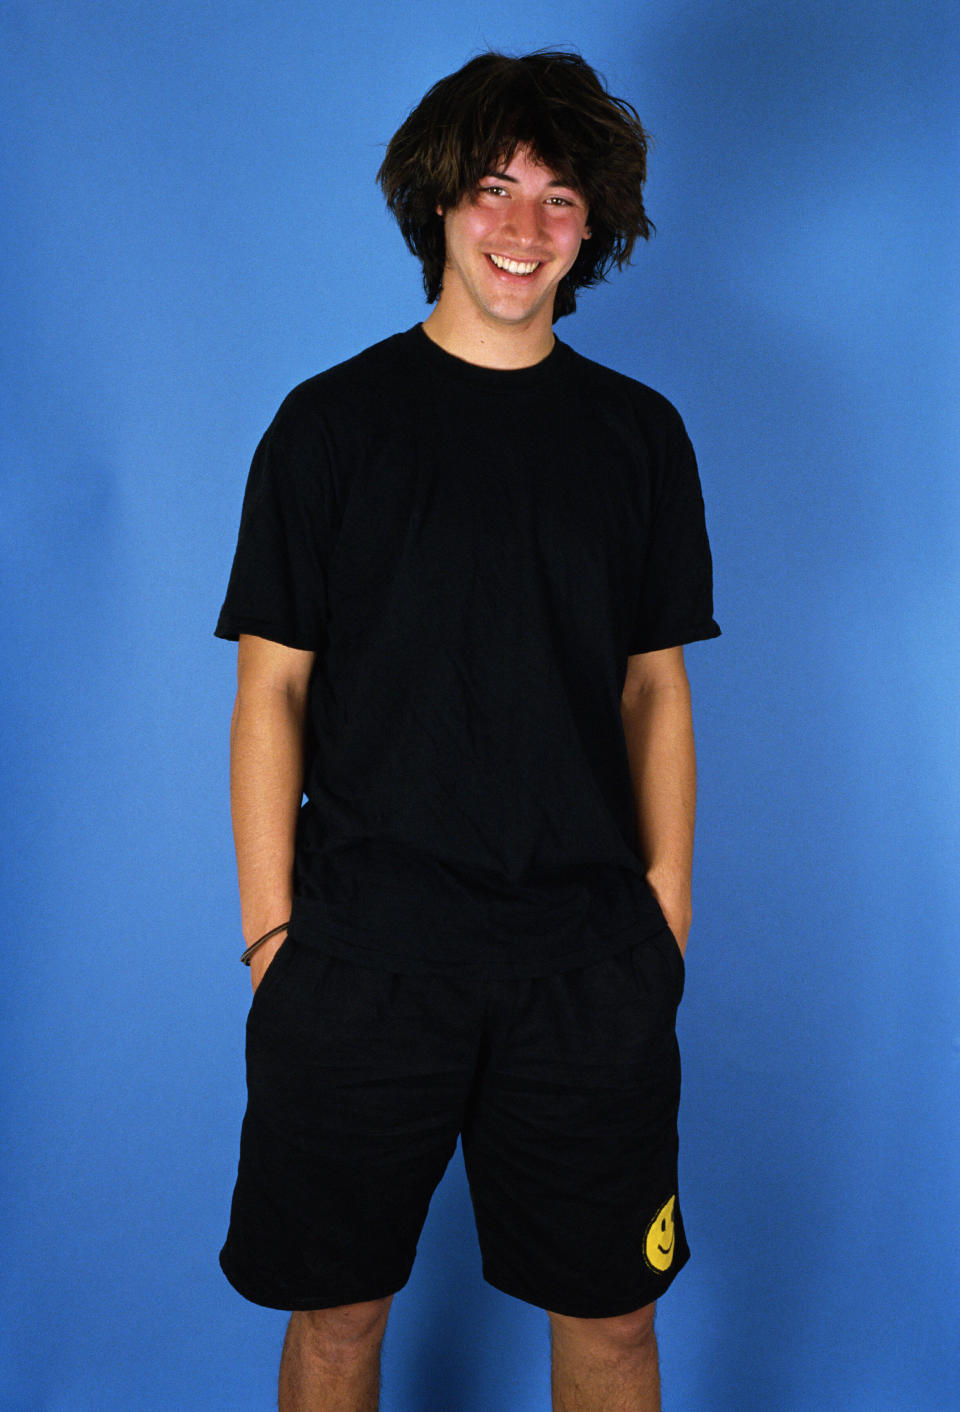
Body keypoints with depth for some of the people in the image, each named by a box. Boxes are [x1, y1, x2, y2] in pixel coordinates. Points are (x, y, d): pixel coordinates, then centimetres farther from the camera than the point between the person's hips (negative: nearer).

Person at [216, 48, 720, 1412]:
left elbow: (655, 686, 9)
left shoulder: (638, 432, 7)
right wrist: (270, 927, -5)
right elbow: (272, 686, 0)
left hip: (589, 957, 2)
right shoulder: (332, 420, 1)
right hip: (362, 952, -1)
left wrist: (667, 908, 4)